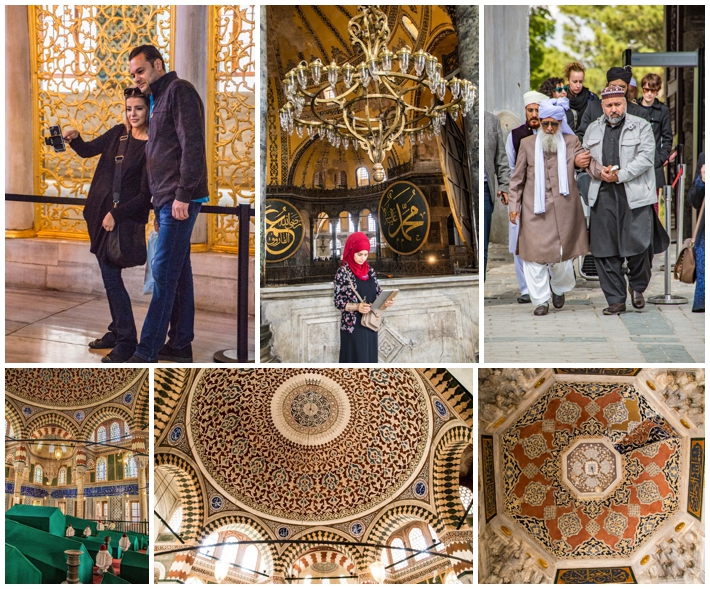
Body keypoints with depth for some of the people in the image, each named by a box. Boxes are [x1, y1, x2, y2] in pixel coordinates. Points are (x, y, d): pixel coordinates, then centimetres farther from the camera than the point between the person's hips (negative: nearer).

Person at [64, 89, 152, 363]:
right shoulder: (118, 133, 5)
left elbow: (145, 194, -14)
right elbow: (87, 150, 12)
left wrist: (116, 214, -18)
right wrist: (74, 138, -9)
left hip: (123, 217, -6)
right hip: (99, 211, 6)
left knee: (111, 277, -6)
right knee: (109, 275, 13)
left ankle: (126, 341, 3)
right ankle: (116, 330, 26)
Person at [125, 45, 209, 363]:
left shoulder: (179, 90, -7)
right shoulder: (158, 100, 23)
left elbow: (193, 145, -17)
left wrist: (183, 195, -21)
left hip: (179, 201, -10)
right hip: (166, 200, 10)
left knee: (164, 273, -11)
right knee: (178, 273, 11)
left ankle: (147, 352, -11)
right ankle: (180, 345, 15)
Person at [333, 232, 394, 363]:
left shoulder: (370, 270, 9)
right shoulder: (343, 272, -8)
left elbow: (377, 293, 13)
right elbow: (338, 301, -10)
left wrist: (385, 301, -8)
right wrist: (356, 307, -25)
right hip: (353, 326, -6)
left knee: (370, 359, 9)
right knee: (356, 362, -5)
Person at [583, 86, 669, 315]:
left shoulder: (641, 126, 5)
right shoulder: (593, 129, 18)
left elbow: (646, 157, -5)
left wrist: (620, 175, -14)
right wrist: (598, 171, -6)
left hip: (635, 196, -3)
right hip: (603, 197, 3)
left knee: (639, 244, -8)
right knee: (604, 251, 0)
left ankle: (637, 286, 20)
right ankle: (615, 300, 9)